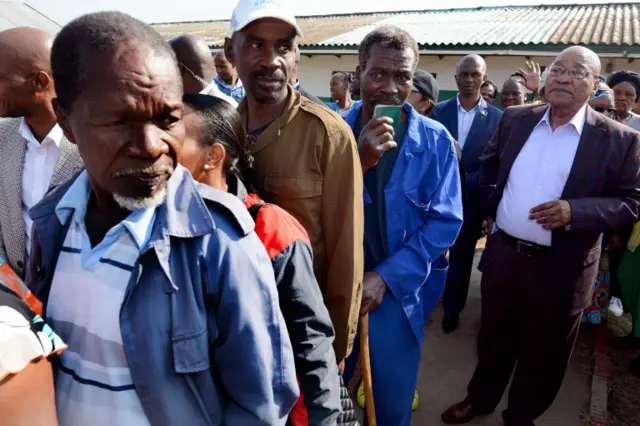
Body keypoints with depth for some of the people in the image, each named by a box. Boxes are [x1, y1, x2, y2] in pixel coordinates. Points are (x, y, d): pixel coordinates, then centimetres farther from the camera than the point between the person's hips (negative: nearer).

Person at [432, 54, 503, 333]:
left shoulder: (496, 117, -2)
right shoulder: (439, 111, 2)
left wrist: (464, 183, -15)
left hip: (471, 199, 0)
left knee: (461, 258, 13)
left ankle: (452, 309, 33)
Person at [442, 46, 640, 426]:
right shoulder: (515, 119, 3)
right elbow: (490, 162, 19)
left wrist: (574, 211, -24)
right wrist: (492, 203, 7)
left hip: (560, 269, -2)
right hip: (503, 254, 3)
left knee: (543, 353, 16)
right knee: (493, 337, 21)